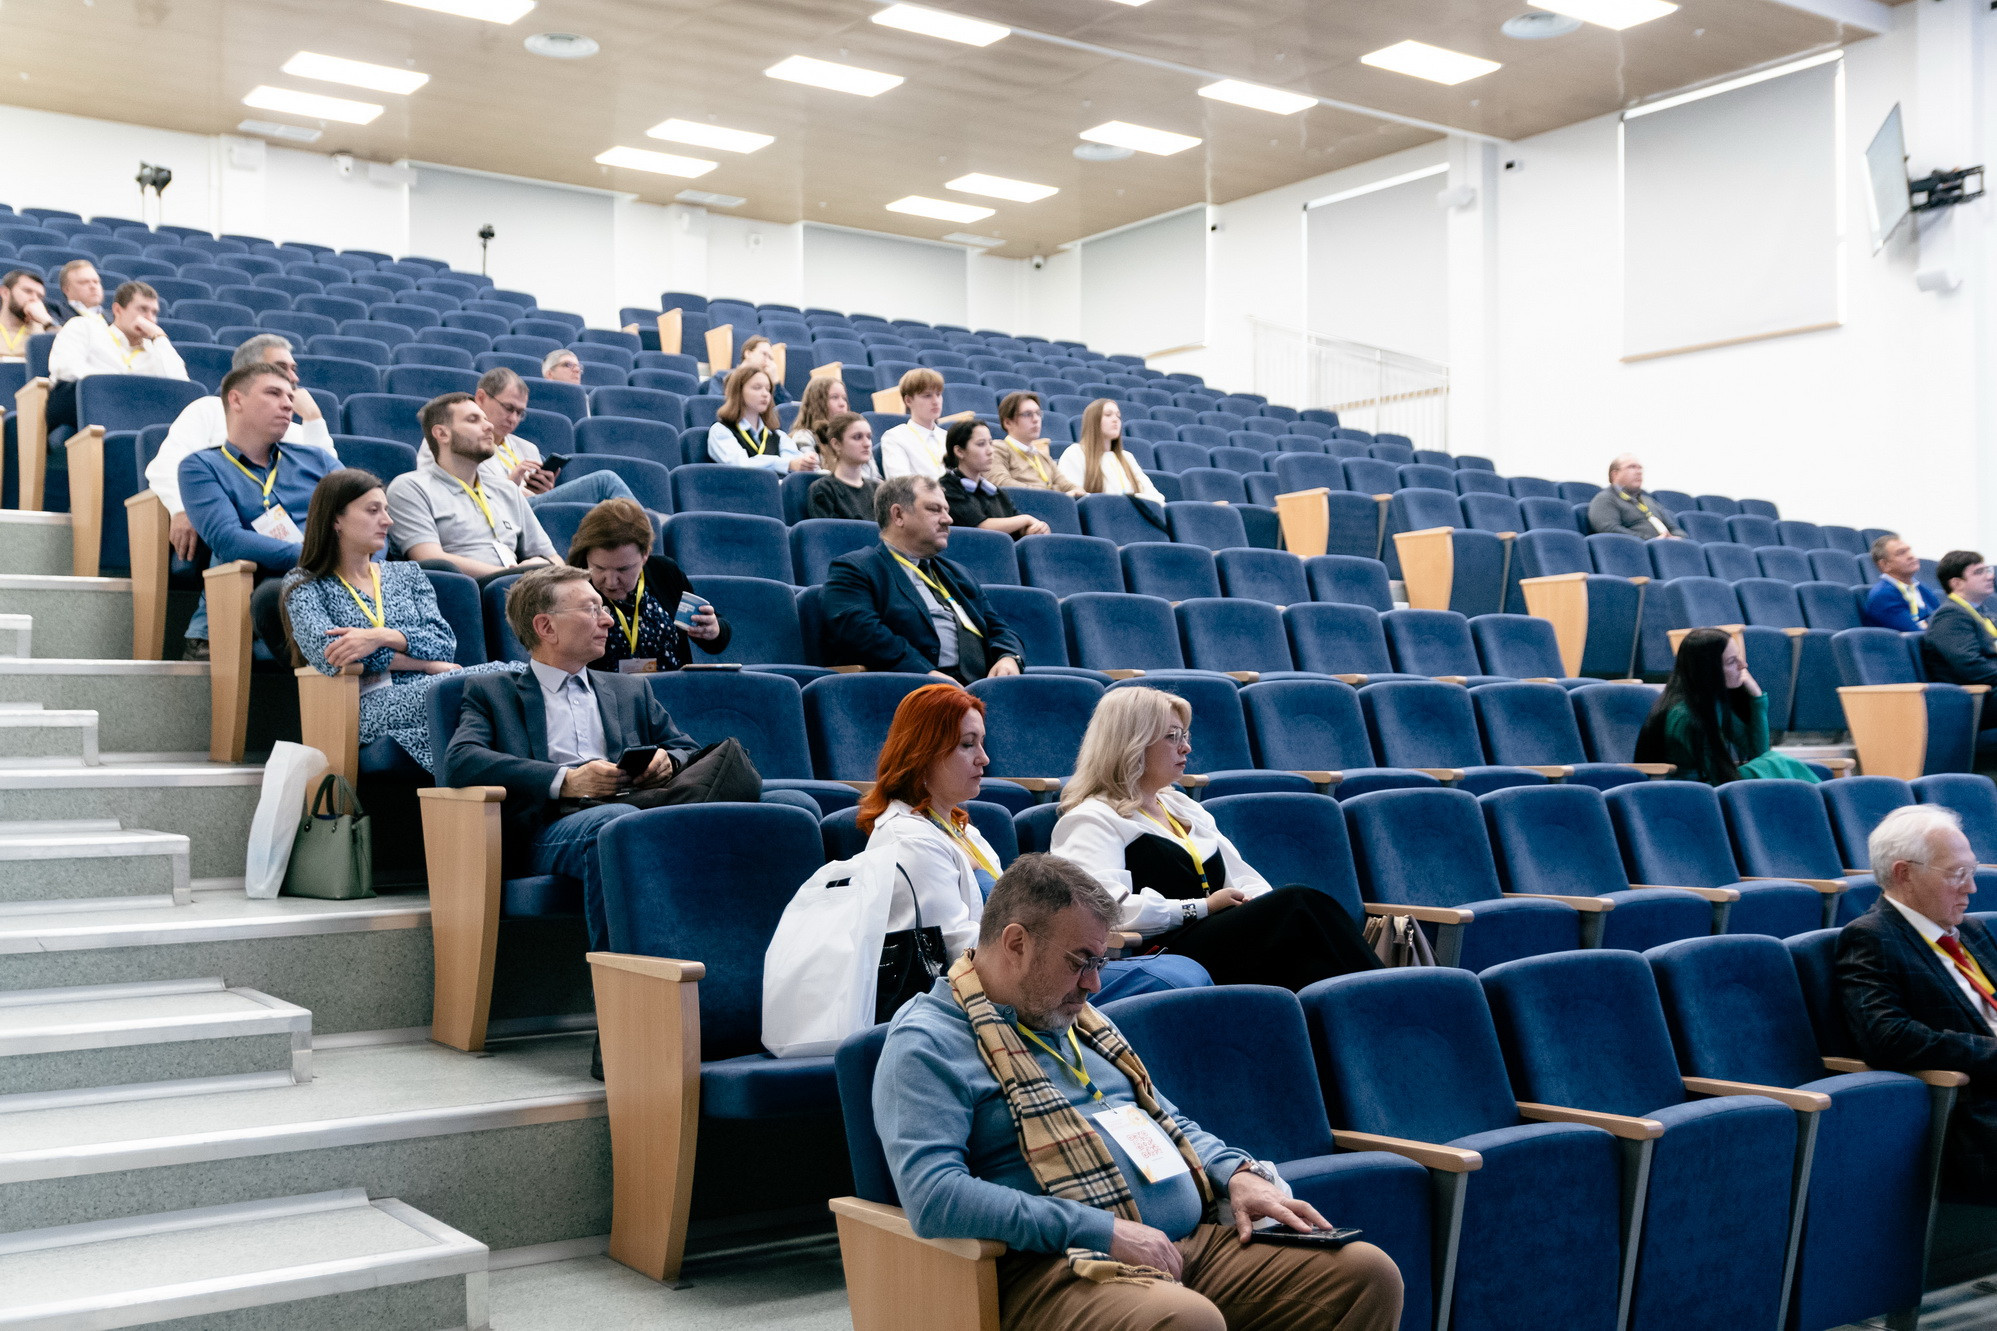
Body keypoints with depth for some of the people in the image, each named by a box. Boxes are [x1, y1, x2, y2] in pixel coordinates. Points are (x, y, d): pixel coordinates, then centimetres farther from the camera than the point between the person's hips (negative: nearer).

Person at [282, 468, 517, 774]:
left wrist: (381, 637, -10)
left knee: (515, 673, -33)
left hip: (428, 691, 5)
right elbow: (327, 653, -6)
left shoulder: (407, 574, 25)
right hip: (370, 706, -5)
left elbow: (444, 642, 10)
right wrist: (427, 665, -6)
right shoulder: (304, 586, 13)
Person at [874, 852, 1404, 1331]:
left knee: (1369, 1272, -7)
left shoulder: (1078, 1017, 22)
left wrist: (1236, 1174, 9)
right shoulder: (927, 1044, -6)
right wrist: (1102, 1230, -20)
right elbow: (933, 1196, -20)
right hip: (1058, 1269, -8)